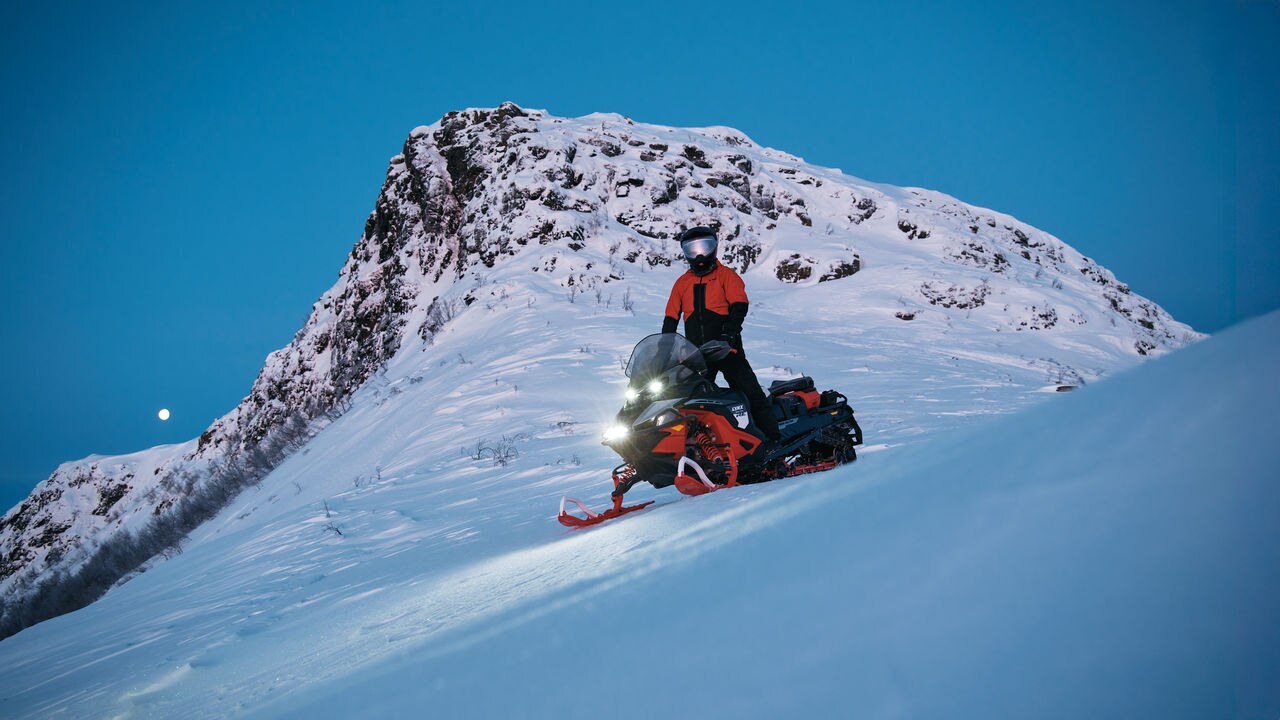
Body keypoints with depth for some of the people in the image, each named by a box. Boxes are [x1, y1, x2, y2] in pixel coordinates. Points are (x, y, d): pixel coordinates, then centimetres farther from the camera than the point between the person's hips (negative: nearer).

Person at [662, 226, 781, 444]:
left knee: (752, 395, -10)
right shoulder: (682, 283, 15)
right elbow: (671, 317, 17)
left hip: (727, 349, -4)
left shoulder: (726, 275, 3)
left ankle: (776, 440, -8)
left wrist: (729, 333, -25)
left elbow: (739, 306, -10)